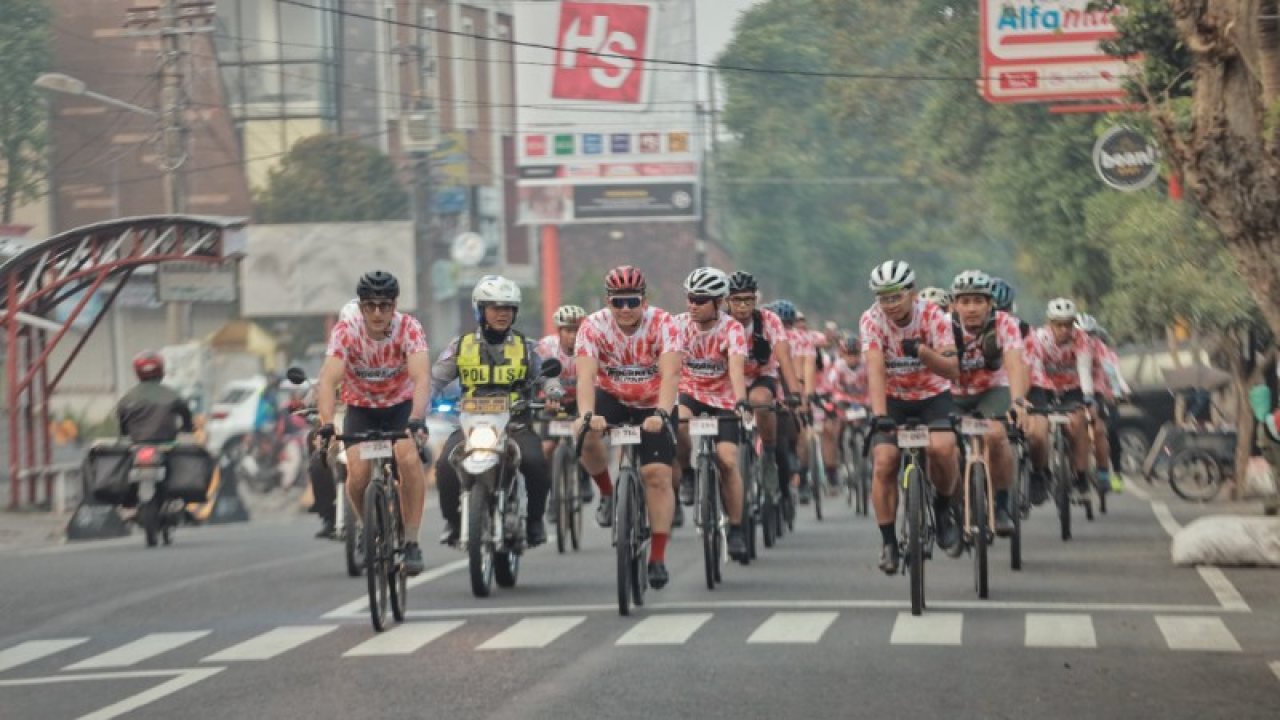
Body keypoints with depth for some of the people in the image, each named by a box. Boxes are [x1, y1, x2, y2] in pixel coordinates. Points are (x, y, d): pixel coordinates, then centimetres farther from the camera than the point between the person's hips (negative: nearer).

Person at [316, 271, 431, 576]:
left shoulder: (409, 328, -24)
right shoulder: (346, 331, -23)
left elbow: (422, 377, -36)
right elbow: (328, 379, -34)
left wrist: (416, 419, -54)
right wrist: (326, 424, -51)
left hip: (402, 405, 0)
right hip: (360, 408, 1)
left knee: (409, 459, -28)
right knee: (358, 473, -22)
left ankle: (412, 542, -18)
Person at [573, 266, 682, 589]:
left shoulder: (662, 324, -22)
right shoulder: (593, 326, -20)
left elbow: (670, 374, -34)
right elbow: (586, 375, -32)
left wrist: (661, 414, -52)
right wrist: (586, 415, -51)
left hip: (653, 406, -1)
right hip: (611, 398, 1)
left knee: (658, 475, -13)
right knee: (586, 435, -31)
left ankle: (658, 558, -5)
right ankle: (607, 491, -3)